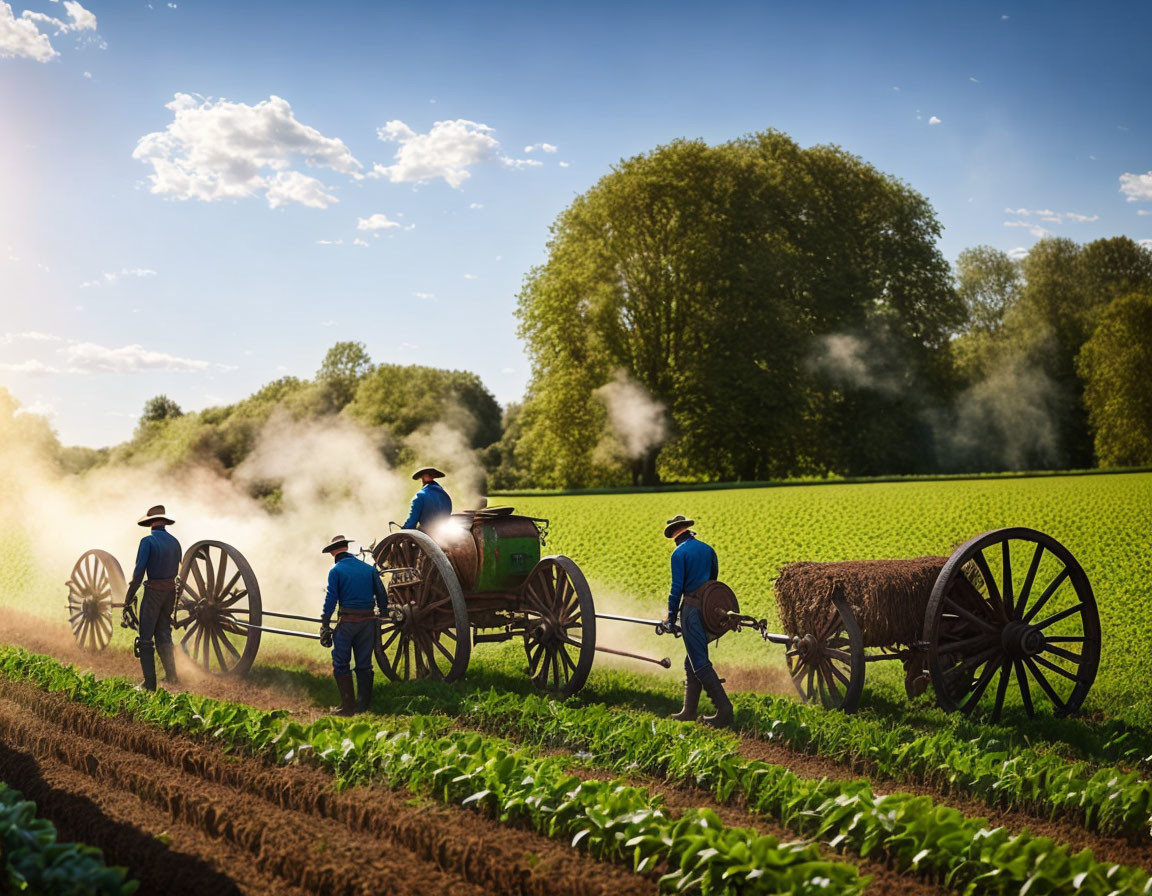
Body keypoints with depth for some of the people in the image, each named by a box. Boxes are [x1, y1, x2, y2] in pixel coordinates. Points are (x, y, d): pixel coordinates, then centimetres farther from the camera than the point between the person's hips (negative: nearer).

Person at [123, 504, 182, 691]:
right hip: (171, 589, 6)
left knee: (146, 637, 2)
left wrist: (129, 598, -10)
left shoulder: (148, 541, -13)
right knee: (163, 632, 20)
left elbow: (139, 572, -15)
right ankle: (171, 676, 20)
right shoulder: (174, 542, 7)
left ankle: (150, 683, 1)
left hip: (154, 591, -6)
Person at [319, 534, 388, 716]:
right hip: (368, 620, 4)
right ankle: (364, 706, 14)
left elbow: (330, 599, -8)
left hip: (347, 620, -4)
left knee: (341, 664, 4)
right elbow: (382, 595, 10)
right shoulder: (368, 568, 10)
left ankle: (348, 707, 0)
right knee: (364, 665, 11)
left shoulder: (336, 571, -3)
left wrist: (325, 625, -5)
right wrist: (382, 614, 20)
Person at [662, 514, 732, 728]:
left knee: (700, 663, -6)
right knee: (692, 661, 15)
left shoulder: (680, 553, -9)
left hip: (691, 608, -8)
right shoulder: (708, 549, 11)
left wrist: (671, 616, -2)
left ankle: (724, 709, -12)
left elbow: (676, 588, -11)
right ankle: (689, 711, 18)